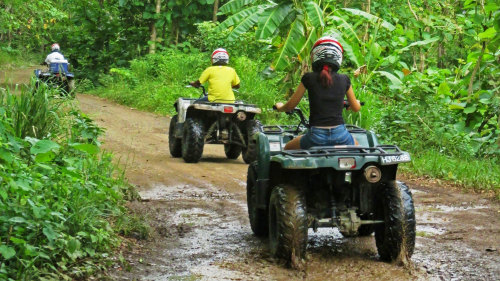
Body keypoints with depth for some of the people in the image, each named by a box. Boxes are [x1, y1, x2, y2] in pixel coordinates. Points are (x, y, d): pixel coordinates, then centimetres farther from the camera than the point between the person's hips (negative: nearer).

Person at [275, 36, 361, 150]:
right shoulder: (344, 80, 2)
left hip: (316, 137, -2)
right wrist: (356, 102, 39)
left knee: (287, 149, 27)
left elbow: (290, 106, 6)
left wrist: (279, 107, 29)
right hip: (340, 136, 2)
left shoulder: (309, 78, -3)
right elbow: (356, 108, 15)